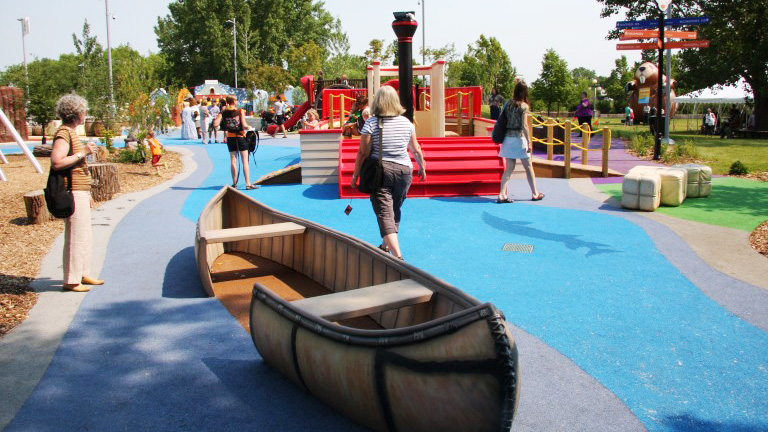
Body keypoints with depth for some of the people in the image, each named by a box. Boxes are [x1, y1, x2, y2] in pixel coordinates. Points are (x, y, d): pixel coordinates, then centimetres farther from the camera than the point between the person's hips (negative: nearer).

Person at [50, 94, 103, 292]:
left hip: (80, 191, 11)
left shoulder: (72, 132, 19)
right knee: (75, 236, -6)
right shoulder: (63, 134, -13)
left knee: (84, 235, 16)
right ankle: (71, 280, 0)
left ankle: (83, 273, 26)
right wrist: (83, 152, -20)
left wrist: (87, 193, 24)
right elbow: (56, 162, -26)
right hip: (73, 192, -10)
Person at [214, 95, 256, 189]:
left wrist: (220, 113, 3)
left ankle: (234, 183, 10)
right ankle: (248, 183, -2)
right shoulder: (240, 111, -9)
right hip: (240, 137, -3)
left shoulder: (223, 112, -2)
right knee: (245, 161, 0)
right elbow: (244, 125, -17)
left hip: (230, 138, 3)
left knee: (233, 161, 8)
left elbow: (216, 124, -12)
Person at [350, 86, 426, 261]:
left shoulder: (371, 124, -8)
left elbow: (363, 153, -9)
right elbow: (416, 150, 11)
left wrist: (355, 175, 1)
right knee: (394, 211, 21)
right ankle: (386, 246, 39)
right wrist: (422, 167, 27)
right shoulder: (406, 122, 3)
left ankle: (397, 255, -20)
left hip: (379, 172, -4)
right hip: (404, 170, 4)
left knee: (384, 214, -6)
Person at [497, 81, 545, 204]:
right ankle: (535, 193, 17)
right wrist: (529, 142, -10)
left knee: (509, 168, 6)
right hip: (519, 138, -5)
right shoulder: (524, 106, -9)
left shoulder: (508, 104, 6)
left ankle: (502, 195, -3)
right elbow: (524, 126, -14)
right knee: (528, 167, 8)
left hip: (508, 138, 5)